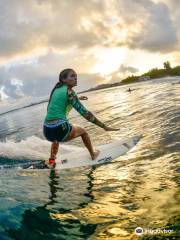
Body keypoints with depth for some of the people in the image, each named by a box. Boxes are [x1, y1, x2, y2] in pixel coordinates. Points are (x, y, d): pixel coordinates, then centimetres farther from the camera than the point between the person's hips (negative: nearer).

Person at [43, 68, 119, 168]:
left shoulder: (56, 89, 15)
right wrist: (104, 127, -9)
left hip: (47, 131, 7)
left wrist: (77, 98, 50)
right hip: (60, 129, -6)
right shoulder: (69, 91, -7)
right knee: (82, 131, 24)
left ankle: (52, 160, 37)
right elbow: (85, 113, -12)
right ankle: (93, 154, 41)